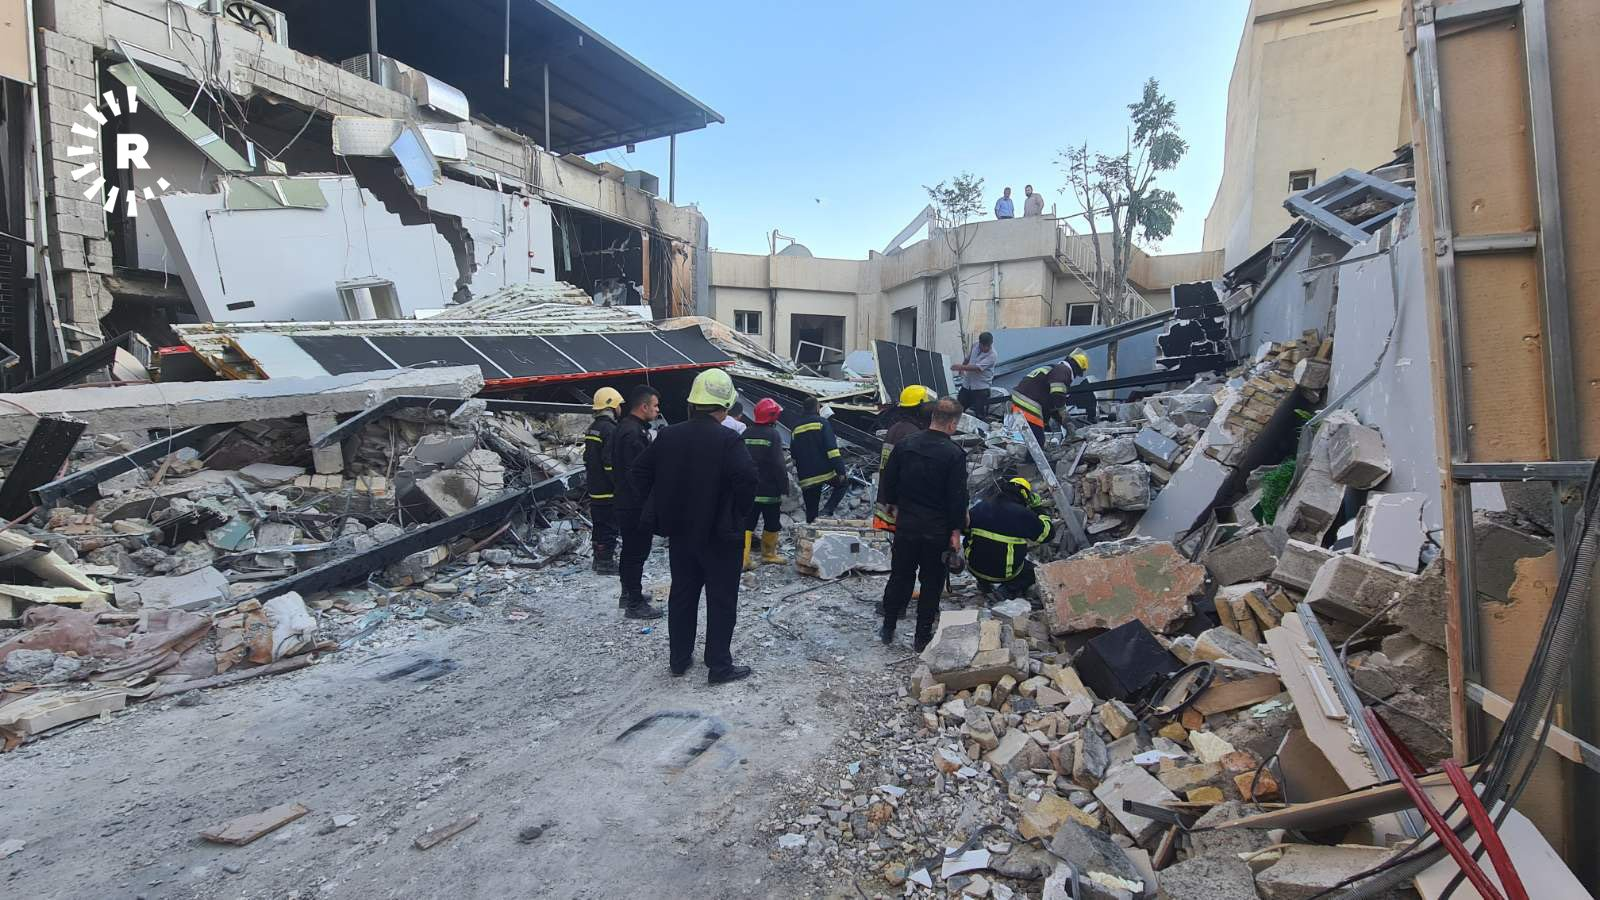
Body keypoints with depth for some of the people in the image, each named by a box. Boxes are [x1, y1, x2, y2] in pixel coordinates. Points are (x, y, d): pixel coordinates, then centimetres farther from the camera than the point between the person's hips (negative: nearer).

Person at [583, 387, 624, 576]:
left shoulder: (592, 428, 13)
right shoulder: (610, 429, -18)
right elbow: (611, 462, -23)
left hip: (594, 489, 10)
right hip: (608, 491, -10)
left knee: (599, 525, 17)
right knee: (609, 526, -2)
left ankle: (599, 558, 27)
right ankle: (606, 562, 2)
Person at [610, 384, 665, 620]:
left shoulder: (623, 428, 13)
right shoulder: (634, 433, -21)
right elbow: (638, 473, -24)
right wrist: (648, 504, -19)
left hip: (625, 501, 11)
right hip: (636, 505, -11)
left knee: (630, 550, 20)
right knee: (637, 552, -3)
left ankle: (628, 594, 33)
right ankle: (635, 604, 4)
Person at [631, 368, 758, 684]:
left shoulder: (669, 436, 1)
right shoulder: (727, 440, -17)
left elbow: (641, 473, 7)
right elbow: (747, 477, -28)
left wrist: (663, 508, 12)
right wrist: (739, 514, -12)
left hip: (679, 531, 6)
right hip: (718, 534, -5)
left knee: (682, 594, 18)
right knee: (721, 599, 6)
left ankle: (679, 658, 28)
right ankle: (720, 666, 12)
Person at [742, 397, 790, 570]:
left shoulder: (746, 433, 7)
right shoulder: (773, 434, -13)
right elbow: (779, 465, -17)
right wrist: (784, 490, -12)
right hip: (769, 489, -5)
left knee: (747, 523, 4)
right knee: (772, 523, 13)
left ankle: (743, 559, -3)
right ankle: (768, 553, 27)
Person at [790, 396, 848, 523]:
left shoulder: (796, 427, 14)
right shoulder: (822, 422, -3)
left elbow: (793, 455, 19)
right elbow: (832, 449, -13)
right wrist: (840, 471, -14)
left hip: (806, 478, 5)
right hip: (825, 471, -5)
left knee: (811, 512, 12)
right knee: (843, 483, 21)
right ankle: (827, 511, 1)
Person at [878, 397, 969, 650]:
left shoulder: (906, 444, -2)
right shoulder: (954, 454, -14)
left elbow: (888, 480, 5)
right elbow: (958, 496, -13)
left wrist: (894, 506, 19)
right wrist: (956, 531, -6)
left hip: (906, 524, 4)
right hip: (937, 529, -4)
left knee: (899, 576, 16)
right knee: (932, 582, 10)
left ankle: (887, 629, 26)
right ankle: (922, 637, 17)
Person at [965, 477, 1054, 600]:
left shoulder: (981, 507, -3)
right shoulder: (1024, 515, -15)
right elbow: (1048, 533, -1)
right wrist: (1038, 508, 8)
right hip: (1005, 574, -5)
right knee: (1034, 571, 22)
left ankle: (984, 583, 17)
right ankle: (1010, 588, -3)